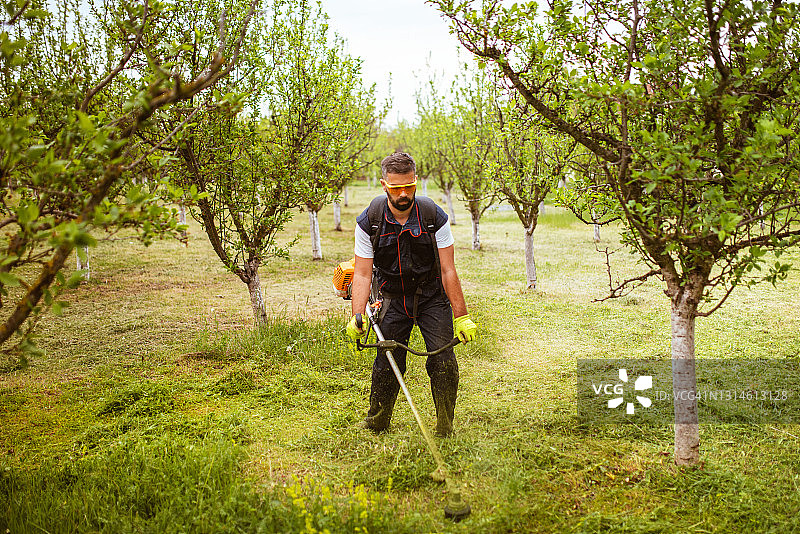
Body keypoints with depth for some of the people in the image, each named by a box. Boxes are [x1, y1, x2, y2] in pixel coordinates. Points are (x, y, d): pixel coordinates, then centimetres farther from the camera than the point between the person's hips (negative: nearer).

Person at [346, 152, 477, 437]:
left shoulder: (435, 217, -16)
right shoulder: (368, 222, -13)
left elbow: (448, 271, -14)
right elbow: (363, 274, -12)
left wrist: (462, 317, -16)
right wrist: (357, 316, -25)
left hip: (432, 297, -1)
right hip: (394, 299, 1)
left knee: (443, 362, -10)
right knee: (387, 362, 0)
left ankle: (445, 425, 8)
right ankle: (377, 421, 23)